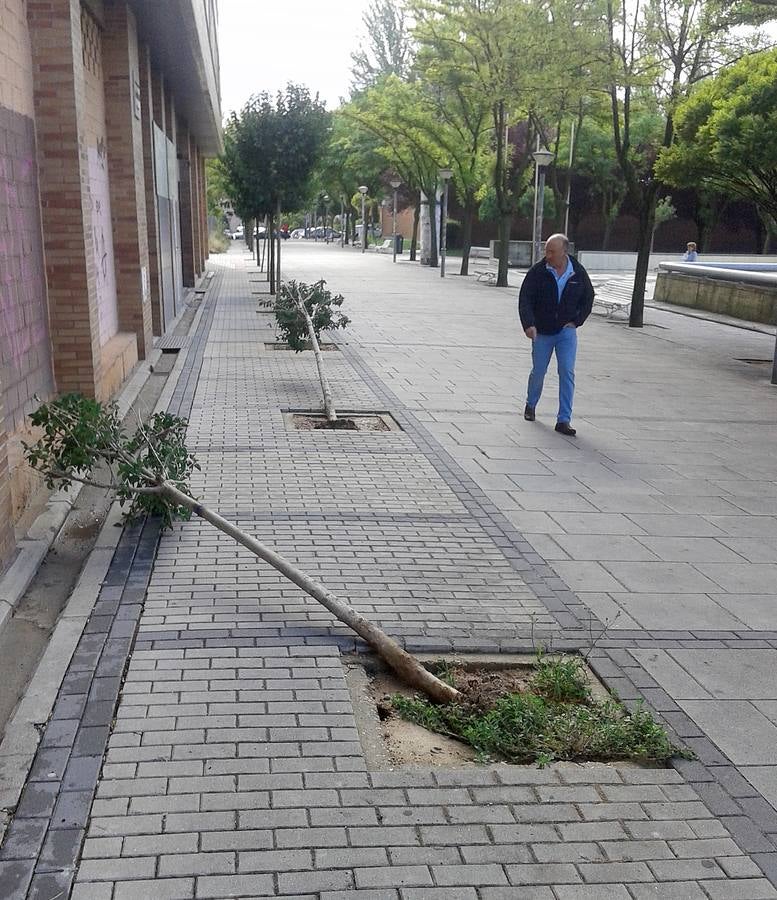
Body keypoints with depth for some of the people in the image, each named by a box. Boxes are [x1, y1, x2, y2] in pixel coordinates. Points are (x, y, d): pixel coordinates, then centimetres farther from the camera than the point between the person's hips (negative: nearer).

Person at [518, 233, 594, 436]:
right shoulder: (538, 271, -9)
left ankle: (563, 420, -7)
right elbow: (525, 299, -11)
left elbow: (588, 298, 11)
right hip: (542, 331, 0)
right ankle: (530, 405, 38)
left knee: (567, 372, -10)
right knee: (538, 372, 7)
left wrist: (576, 321, -1)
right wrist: (529, 324, -25)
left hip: (566, 331, 0)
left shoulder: (578, 273, -3)